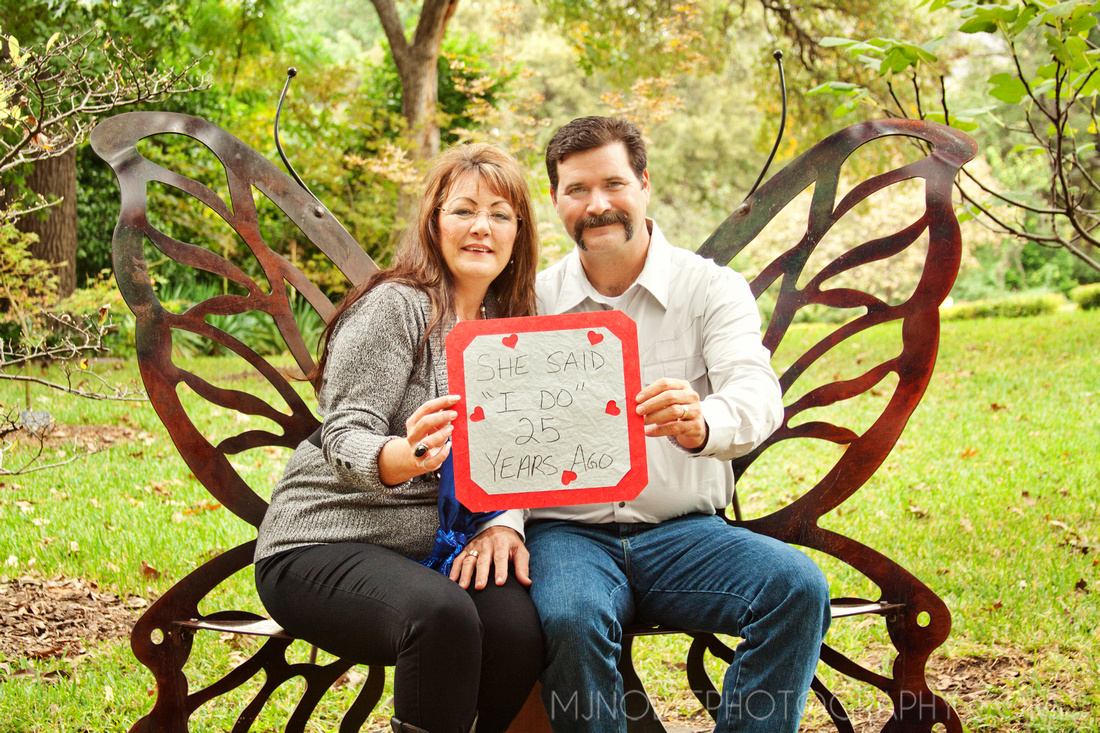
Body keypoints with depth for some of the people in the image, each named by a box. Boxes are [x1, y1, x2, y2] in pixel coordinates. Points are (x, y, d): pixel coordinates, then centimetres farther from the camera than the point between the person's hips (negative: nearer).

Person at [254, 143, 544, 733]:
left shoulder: (506, 327, 14)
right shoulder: (396, 306, -8)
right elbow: (343, 442, -16)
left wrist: (501, 522, -9)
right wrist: (408, 455, -37)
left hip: (429, 550, 6)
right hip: (323, 544, -5)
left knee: (521, 626, -26)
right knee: (442, 616, -35)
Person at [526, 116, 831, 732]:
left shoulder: (712, 288, 3)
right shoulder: (533, 301, 6)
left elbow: (758, 394, -14)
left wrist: (702, 424, -39)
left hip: (685, 533, 1)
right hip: (567, 532, -1)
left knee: (799, 586, -26)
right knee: (570, 619, -34)